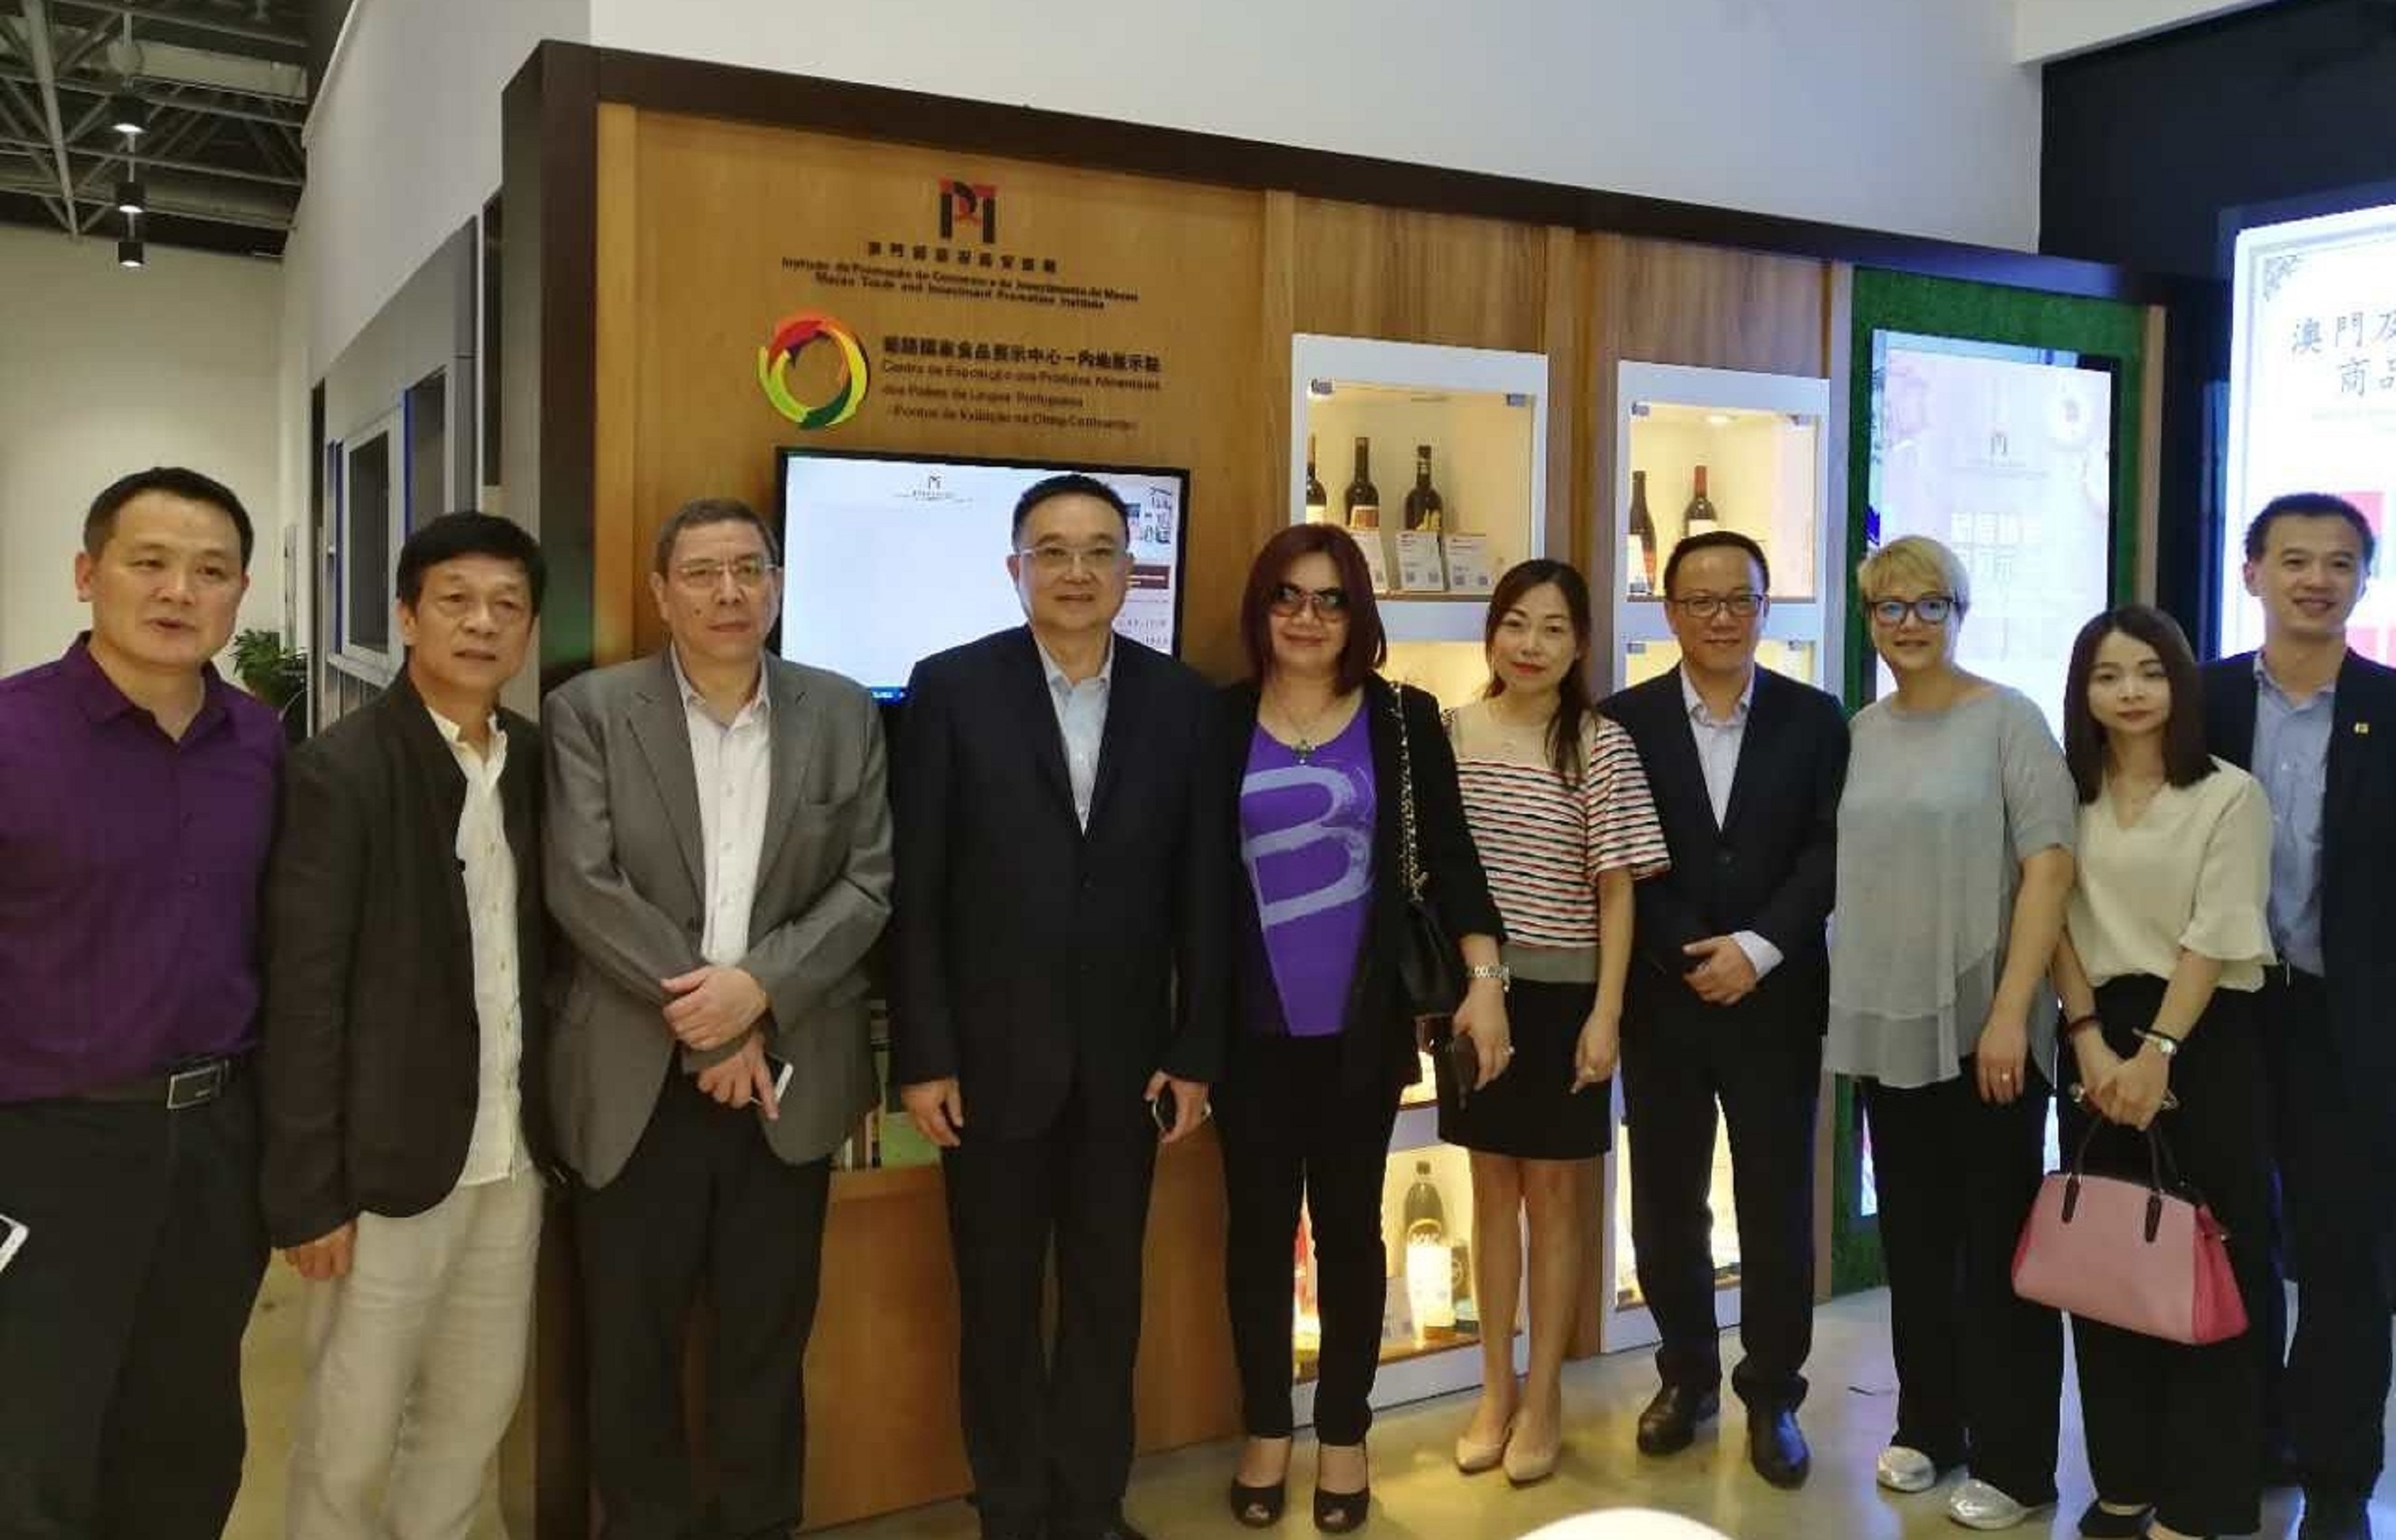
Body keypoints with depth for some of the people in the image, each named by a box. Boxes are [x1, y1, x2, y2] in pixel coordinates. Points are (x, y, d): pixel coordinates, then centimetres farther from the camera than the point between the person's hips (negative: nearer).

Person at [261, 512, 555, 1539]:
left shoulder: (536, 762, 5)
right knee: (350, 1434, 7)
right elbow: (303, 993, -13)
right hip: (391, 1156, -5)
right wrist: (307, 1188, -13)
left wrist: (552, 1122, 6)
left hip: (513, 1152, 5)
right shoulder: (340, 770, -12)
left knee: (481, 1399, 17)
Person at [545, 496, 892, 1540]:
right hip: (638, 1083, -1)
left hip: (790, 1079, 2)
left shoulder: (844, 714, 5)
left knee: (769, 1342, 13)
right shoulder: (590, 711, -1)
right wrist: (698, 1006, -14)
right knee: (632, 1346, 10)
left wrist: (758, 987, -14)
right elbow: (582, 884, -9)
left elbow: (867, 885, 0)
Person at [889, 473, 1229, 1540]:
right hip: (993, 1052, -2)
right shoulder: (952, 688, -5)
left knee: (1108, 1295, 13)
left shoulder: (1182, 700, 1)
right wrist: (920, 1055, -9)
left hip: (1124, 1054, 2)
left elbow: (1201, 890, 2)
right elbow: (915, 890, -6)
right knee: (999, 1300, 11)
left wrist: (1196, 1051, 0)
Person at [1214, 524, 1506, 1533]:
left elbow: (1446, 854, 0)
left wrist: (1484, 978, -11)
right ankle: (1265, 1430, 27)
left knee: (1349, 1225, 11)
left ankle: (1343, 1432, 26)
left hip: (1361, 1023, 0)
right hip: (1251, 1026, 0)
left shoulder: (1404, 720, -1)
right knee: (1258, 1224, 10)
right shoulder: (1217, 720, 0)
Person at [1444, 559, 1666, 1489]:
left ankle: (1542, 1396, 24)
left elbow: (1617, 892, -6)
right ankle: (1494, 1389, 27)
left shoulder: (1602, 748, -8)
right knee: (1493, 1188, 14)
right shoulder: (1448, 733, 0)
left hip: (1562, 997, -3)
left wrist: (1605, 1016, -10)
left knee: (1552, 1193, 9)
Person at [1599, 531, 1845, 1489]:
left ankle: (1772, 1395, 23)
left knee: (1777, 1206, 7)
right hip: (1661, 999, 0)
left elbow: (1830, 852, -3)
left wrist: (1756, 948, -14)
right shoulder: (1626, 719, 2)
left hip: (1775, 1000, 0)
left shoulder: (1815, 718, 3)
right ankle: (1686, 1373, 28)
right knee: (1665, 1203, 9)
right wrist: (1693, 957, -12)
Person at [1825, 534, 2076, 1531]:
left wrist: (2011, 1010, -18)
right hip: (1885, 1022, 4)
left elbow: (2049, 863, -12)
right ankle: (1928, 1426, 29)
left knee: (1999, 1245, 4)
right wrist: (1844, 1004, 6)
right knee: (1914, 1239, 14)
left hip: (1983, 1022, -4)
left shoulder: (2007, 718, -6)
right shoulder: (1860, 733, 8)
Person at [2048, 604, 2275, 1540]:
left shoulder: (2229, 795, -4)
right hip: (2097, 1040, 4)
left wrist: (2159, 1053, -15)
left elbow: (2216, 937, -10)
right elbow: (2054, 922, 3)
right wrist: (2091, 1041, -8)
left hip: (2203, 1040, -4)